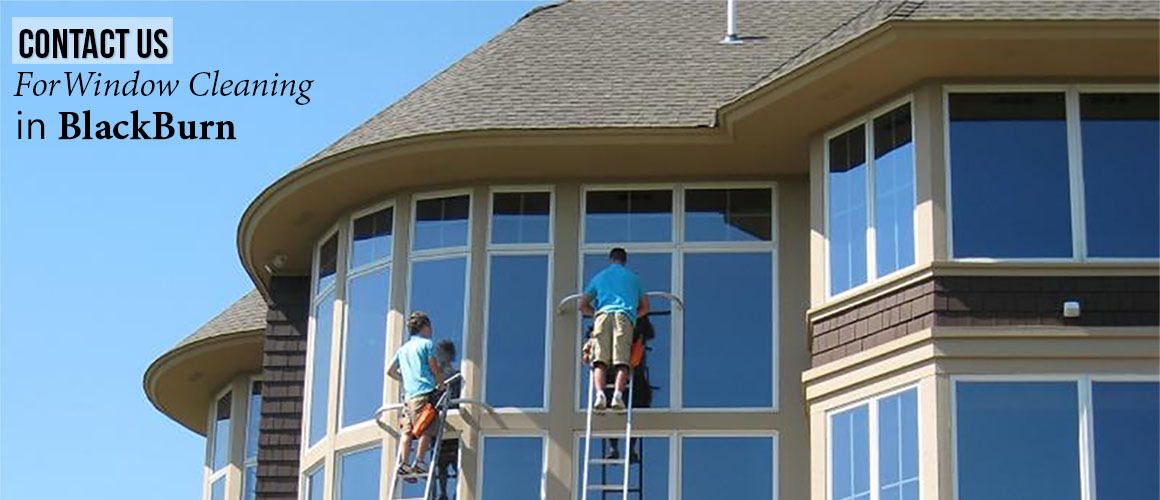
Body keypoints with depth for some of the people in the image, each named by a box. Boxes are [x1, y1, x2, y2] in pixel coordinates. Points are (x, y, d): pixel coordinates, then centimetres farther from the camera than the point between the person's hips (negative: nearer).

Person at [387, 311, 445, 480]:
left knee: (406, 431, 1)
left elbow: (391, 371, 28)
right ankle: (418, 462, -18)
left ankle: (403, 464, -9)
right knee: (426, 430, -8)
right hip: (425, 392, -6)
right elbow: (434, 369, -2)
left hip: (408, 394, 6)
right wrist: (441, 385, 11)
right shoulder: (426, 344, 3)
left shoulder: (403, 349, 21)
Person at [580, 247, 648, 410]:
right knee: (622, 361, -11)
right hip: (624, 317, 0)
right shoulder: (633, 278, 28)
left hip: (603, 314, 0)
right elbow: (645, 307, 29)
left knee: (599, 360, -10)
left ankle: (600, 393, -33)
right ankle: (618, 394, -32)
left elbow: (582, 305, 26)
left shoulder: (599, 277, 27)